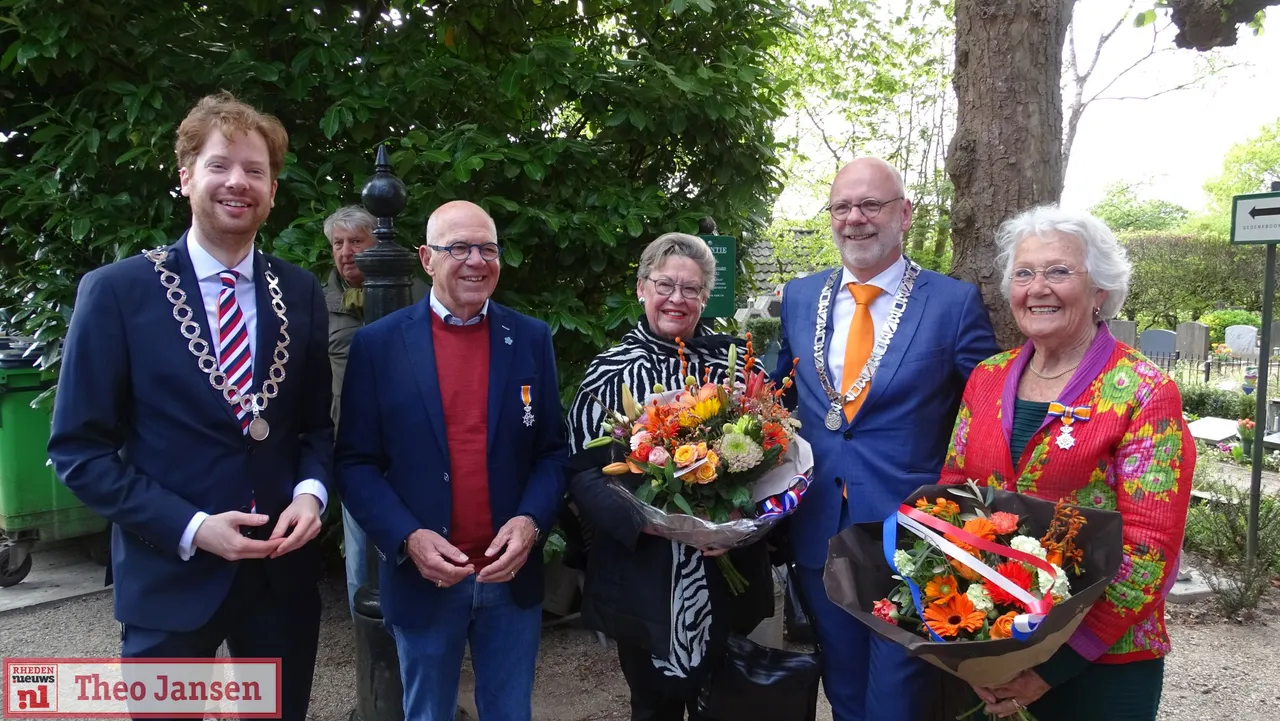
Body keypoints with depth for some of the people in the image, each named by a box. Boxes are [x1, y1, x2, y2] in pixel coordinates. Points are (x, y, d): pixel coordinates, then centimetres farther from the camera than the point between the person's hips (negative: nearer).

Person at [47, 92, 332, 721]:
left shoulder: (299, 292, 3)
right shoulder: (116, 292, -8)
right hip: (170, 575, -3)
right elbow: (79, 449, -7)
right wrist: (189, 527, -16)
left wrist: (311, 491, -10)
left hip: (284, 570, 3)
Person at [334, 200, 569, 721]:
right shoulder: (378, 343, -5)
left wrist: (531, 521, -14)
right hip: (421, 578, -1)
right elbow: (356, 462, -4)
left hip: (512, 575, 2)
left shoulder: (532, 339, 1)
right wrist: (408, 537, -17)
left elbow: (553, 450, 3)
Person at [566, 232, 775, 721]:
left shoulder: (735, 360, 1)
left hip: (727, 579, 2)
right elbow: (582, 473, -8)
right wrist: (645, 518, -23)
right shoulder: (611, 372, -4)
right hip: (644, 581, -1)